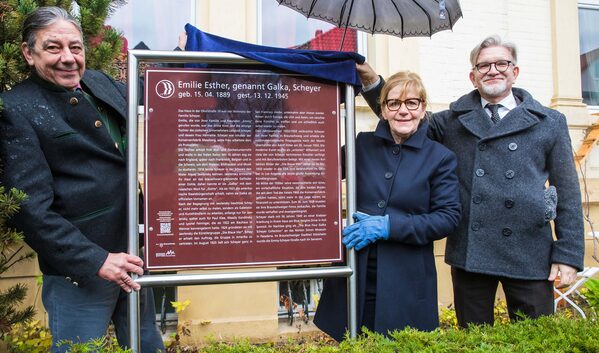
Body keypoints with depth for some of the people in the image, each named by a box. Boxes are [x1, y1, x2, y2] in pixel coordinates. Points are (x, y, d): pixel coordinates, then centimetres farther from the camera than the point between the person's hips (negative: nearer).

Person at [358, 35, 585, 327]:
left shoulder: (550, 123, 7)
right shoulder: (453, 120, 9)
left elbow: (567, 192, 6)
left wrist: (568, 256, 1)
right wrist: (373, 82, 2)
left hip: (529, 255, 0)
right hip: (469, 253, 1)